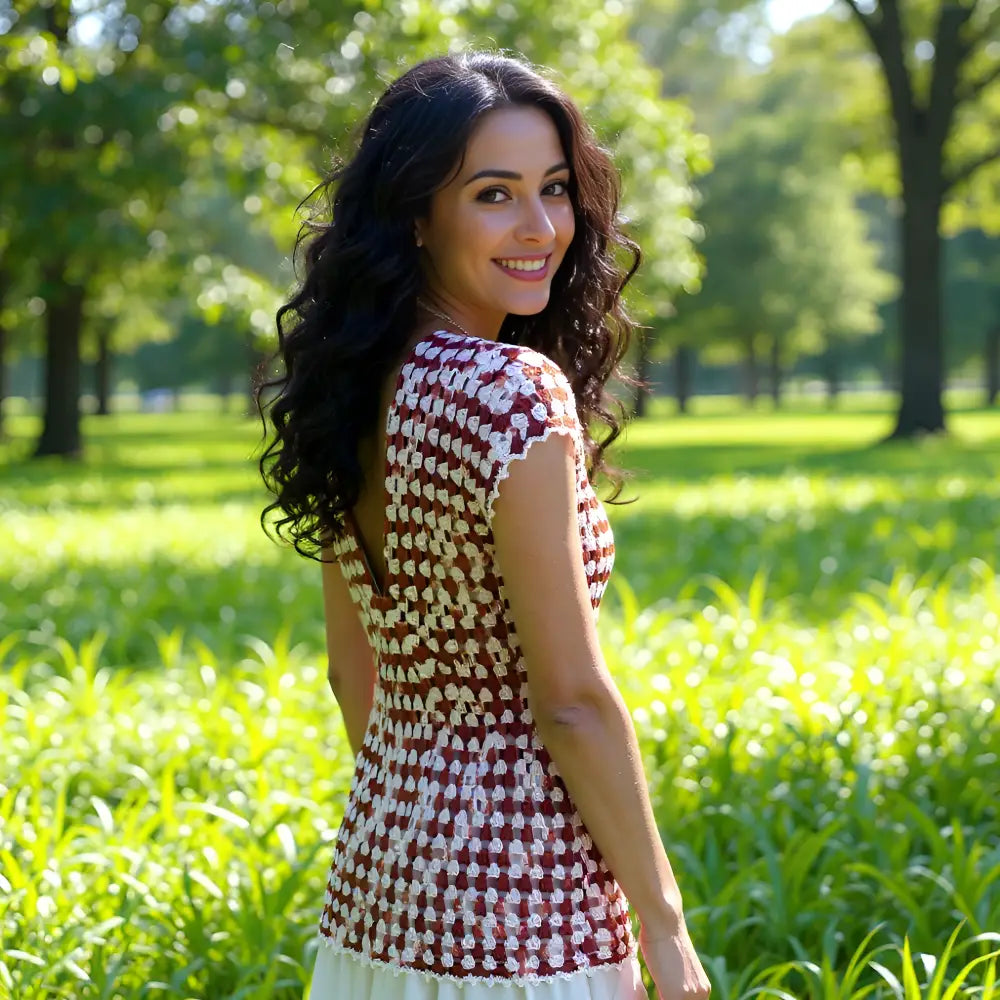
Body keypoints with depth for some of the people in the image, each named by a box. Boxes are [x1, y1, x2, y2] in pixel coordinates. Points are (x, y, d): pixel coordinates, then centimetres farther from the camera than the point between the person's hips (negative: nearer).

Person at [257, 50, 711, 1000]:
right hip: (523, 908, -8)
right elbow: (571, 701, -19)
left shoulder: (356, 396, 4)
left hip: (376, 880, 8)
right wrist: (664, 922, -11)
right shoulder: (519, 395, -19)